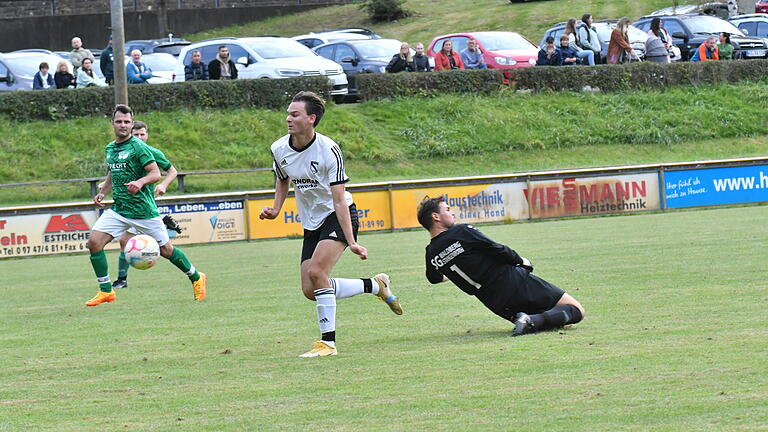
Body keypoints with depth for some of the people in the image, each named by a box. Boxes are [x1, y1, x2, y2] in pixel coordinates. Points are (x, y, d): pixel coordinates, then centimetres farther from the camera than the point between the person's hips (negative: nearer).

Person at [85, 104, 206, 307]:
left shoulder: (138, 147, -10)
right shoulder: (110, 148, 11)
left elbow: (156, 173, -14)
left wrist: (140, 182, -33)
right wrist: (102, 191, 12)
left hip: (143, 210, -6)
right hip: (118, 210, 6)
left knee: (166, 250, 4)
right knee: (94, 242, -12)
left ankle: (196, 278, 28)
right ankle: (106, 291, -2)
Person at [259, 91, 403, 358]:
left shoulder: (329, 151, -22)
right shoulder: (279, 150, -5)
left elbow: (339, 201, -23)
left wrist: (351, 241, -27)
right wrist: (276, 209, 1)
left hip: (338, 218, -7)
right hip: (312, 224, 7)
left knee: (316, 272, -25)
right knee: (310, 290, -1)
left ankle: (328, 342, -14)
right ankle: (375, 286, 20)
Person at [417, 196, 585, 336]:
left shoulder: (431, 256, 3)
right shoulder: (462, 231, -14)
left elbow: (434, 278, 25)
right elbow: (499, 251, -12)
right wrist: (521, 261, 9)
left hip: (497, 304, 6)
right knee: (576, 311, -2)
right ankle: (534, 321, -23)